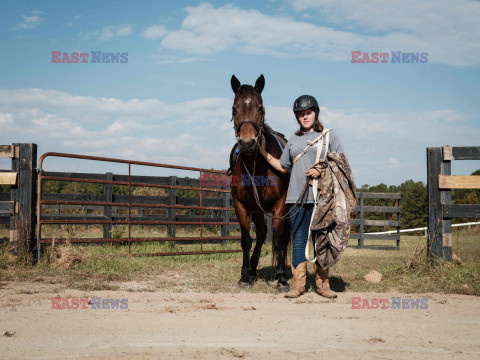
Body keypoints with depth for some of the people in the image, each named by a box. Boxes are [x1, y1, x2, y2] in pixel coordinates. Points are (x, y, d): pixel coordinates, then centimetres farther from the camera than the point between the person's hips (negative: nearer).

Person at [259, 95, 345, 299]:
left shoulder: (329, 136, 6)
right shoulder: (293, 140, 17)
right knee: (299, 239, 2)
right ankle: (298, 284, 6)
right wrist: (263, 152, 15)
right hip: (297, 197, 3)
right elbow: (283, 167, 24)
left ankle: (323, 284, 9)